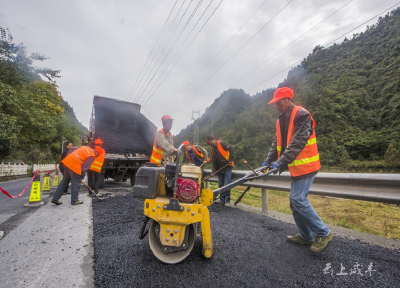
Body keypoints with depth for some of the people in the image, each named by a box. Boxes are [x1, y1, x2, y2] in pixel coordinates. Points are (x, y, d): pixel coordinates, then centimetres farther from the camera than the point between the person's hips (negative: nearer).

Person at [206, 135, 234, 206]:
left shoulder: (221, 144, -11)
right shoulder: (212, 149, 12)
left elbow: (231, 148, -18)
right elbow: (214, 161, 14)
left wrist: (231, 159, -20)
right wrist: (214, 170, 7)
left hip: (227, 167, -8)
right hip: (220, 169, 8)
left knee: (227, 184, -5)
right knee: (220, 185, 10)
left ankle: (227, 201, 8)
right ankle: (222, 200, 22)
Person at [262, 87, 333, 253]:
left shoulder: (301, 115, -13)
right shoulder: (281, 121, 13)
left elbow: (297, 142, -24)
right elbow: (277, 143, 11)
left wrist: (281, 162, -28)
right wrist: (268, 161, -1)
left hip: (306, 166, -9)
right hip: (296, 167, 9)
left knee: (297, 199, -12)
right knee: (295, 201, 11)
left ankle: (323, 233, 7)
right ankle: (306, 236, 25)